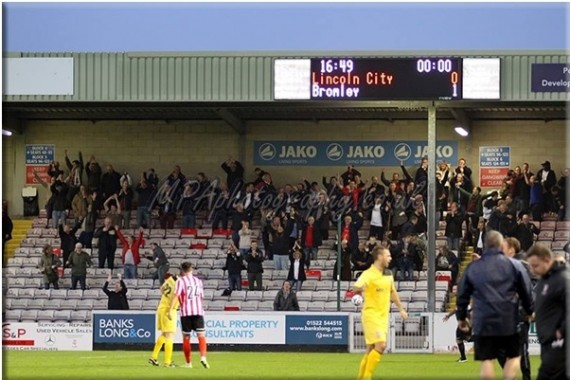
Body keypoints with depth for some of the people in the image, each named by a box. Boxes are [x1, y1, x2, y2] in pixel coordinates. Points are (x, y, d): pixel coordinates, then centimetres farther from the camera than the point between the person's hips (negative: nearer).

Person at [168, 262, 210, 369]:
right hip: (198, 311, 2)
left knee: (186, 337, 8)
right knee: (201, 335, -5)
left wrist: (170, 310, -17)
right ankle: (203, 357, -28)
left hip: (186, 312, -2)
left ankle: (188, 362, 12)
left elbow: (176, 296, -12)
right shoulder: (198, 281, 15)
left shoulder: (180, 281, 1)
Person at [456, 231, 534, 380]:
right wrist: (531, 311, 18)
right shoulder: (515, 265, 1)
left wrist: (461, 317, 24)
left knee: (486, 360, 4)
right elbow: (527, 293, 4)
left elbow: (462, 294, 13)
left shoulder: (472, 267, 7)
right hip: (509, 322, -1)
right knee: (514, 356, 12)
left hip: (483, 322, 1)